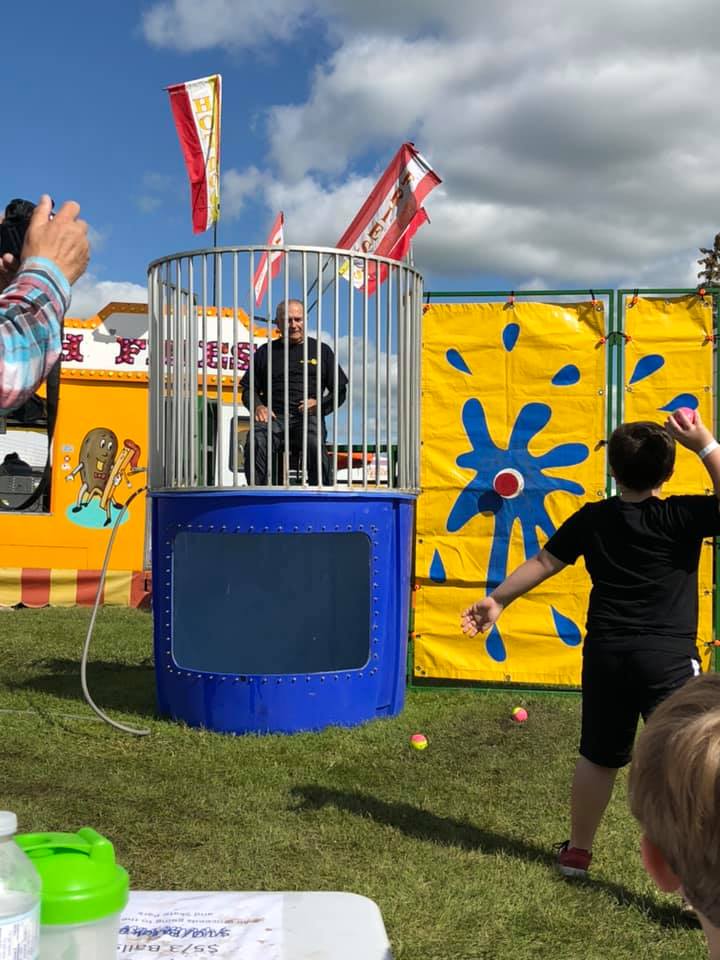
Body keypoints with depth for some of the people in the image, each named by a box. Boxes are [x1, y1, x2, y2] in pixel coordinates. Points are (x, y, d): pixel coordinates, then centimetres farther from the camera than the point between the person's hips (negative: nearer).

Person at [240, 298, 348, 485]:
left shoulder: (321, 350, 20)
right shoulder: (266, 352, 22)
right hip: (275, 416, 1)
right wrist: (258, 406, -2)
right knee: (255, 442, -33)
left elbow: (340, 391, 16)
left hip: (308, 416, -1)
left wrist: (319, 404, -4)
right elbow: (249, 389, 21)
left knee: (314, 444, -36)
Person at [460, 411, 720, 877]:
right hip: (669, 659, -4)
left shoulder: (592, 519, 3)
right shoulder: (680, 516, -9)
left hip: (606, 655, 4)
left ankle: (577, 851, 34)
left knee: (598, 758, 20)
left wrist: (498, 599, 20)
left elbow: (543, 562, 9)